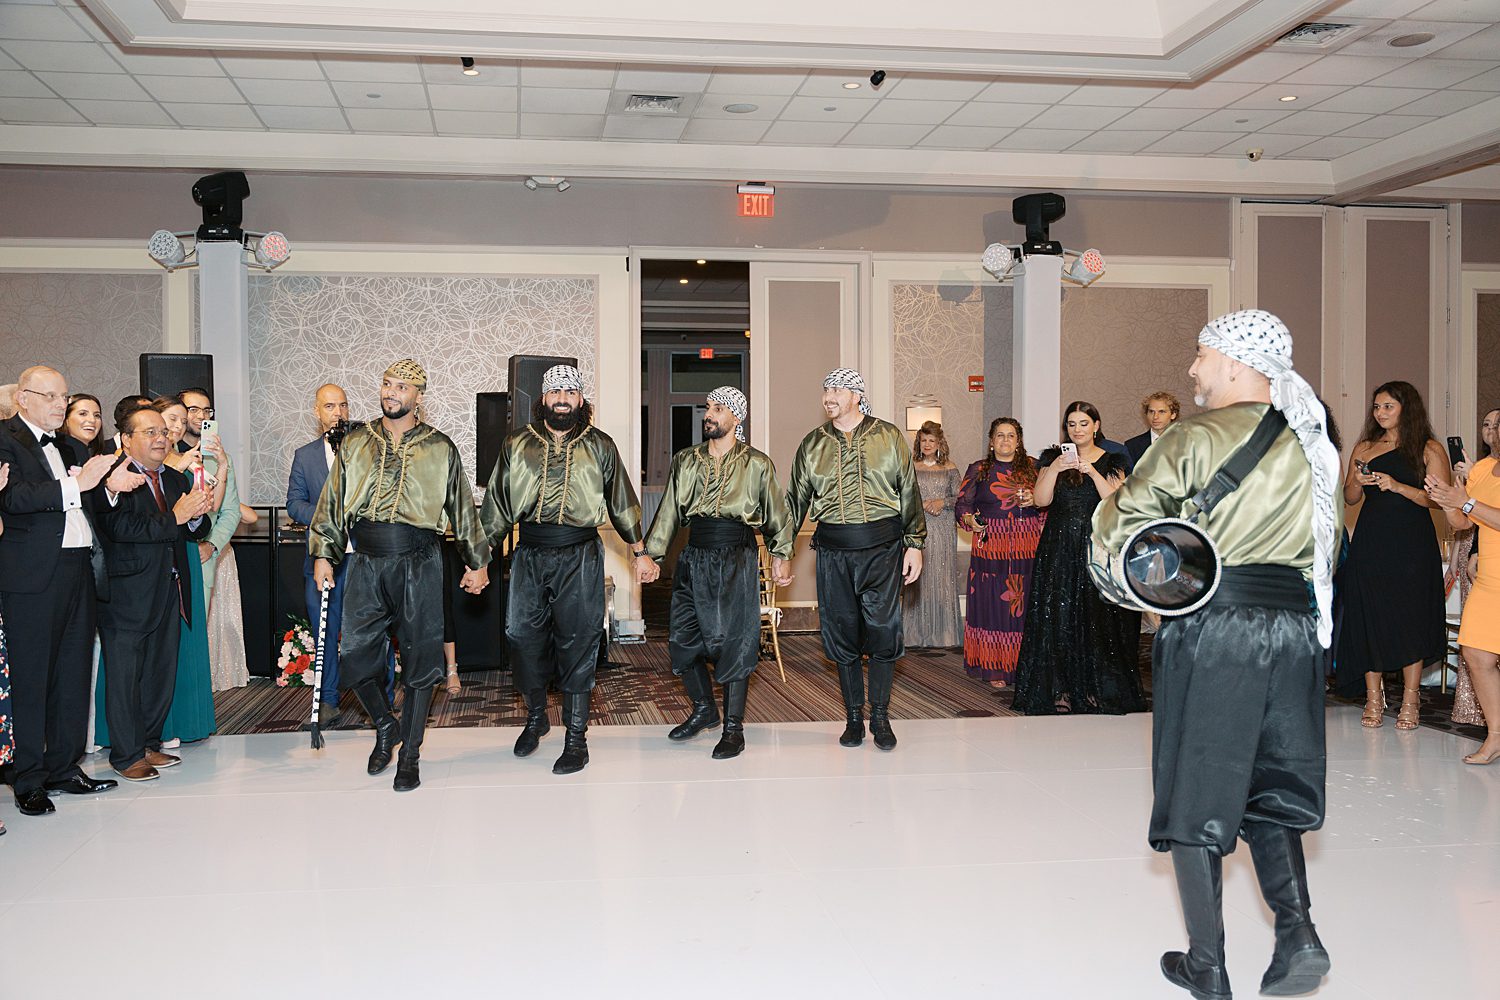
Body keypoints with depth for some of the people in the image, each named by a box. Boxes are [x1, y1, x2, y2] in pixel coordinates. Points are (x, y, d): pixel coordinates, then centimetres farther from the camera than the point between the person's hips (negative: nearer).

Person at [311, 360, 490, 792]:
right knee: (356, 655, 0)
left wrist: (477, 562, 14)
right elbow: (333, 502, 12)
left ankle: (410, 753, 14)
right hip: (367, 563, 2)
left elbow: (462, 509, 12)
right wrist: (323, 554, 5)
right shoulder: (355, 444, 10)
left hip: (419, 565, -2)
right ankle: (385, 725, 27)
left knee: (420, 659, 1)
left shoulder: (439, 448, 6)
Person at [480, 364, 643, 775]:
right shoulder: (516, 444, 9)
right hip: (529, 555, 2)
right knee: (523, 636, 3)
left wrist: (639, 550, 13)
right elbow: (497, 503, 12)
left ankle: (576, 736, 7)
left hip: (579, 556, -2)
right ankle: (535, 718, 26)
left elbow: (621, 502, 13)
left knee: (578, 641, -1)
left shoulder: (599, 446, 7)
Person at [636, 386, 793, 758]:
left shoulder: (757, 464, 3)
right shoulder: (685, 461, 11)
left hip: (737, 560, -4)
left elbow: (776, 512, 8)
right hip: (694, 557, 4)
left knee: (733, 643, -4)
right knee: (684, 639, 5)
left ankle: (733, 728, 6)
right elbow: (669, 509, 10)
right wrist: (650, 553, 4)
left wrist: (781, 554, 5)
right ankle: (703, 709, 27)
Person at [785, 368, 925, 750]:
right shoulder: (813, 444, 10)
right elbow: (796, 500, 13)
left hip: (882, 547, -2)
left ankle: (880, 716, 10)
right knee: (842, 633, 4)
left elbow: (909, 494, 7)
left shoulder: (889, 437, 5)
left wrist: (914, 544, 2)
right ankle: (853, 717, 16)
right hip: (833, 551, 2)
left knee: (883, 630, -3)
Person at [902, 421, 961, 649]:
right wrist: (923, 504, -12)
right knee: (917, 578, -4)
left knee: (942, 577, -1)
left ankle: (942, 632, 6)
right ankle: (917, 633, 1)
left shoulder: (949, 468, 8)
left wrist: (942, 502, -11)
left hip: (943, 530, 1)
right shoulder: (910, 467, 6)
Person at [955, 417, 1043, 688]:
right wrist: (970, 520, -12)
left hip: (1027, 549, 0)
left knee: (1025, 603, 0)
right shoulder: (978, 470, 8)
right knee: (993, 604, -2)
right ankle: (995, 668, 4)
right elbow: (962, 504, 7)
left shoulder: (1034, 467, 9)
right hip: (990, 548, 0)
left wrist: (1035, 501, -9)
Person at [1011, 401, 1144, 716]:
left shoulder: (1111, 462, 5)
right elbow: (1041, 499, -4)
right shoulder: (1053, 458, 8)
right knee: (1058, 617, -2)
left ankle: (1096, 690, 5)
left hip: (1097, 548, -1)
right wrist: (1055, 469, -16)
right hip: (1059, 549, 1)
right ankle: (1060, 690, 3)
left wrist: (1092, 472, -17)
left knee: (1097, 617, -3)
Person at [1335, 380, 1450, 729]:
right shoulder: (1364, 449, 13)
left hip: (1412, 543, -3)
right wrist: (1358, 483, -6)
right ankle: (1374, 698, 9)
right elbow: (1349, 498, 15)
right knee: (1368, 617, 1)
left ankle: (1410, 700, 9)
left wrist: (1398, 487, -17)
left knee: (1411, 617, -1)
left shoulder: (1430, 450, 3)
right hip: (1371, 541, 3)